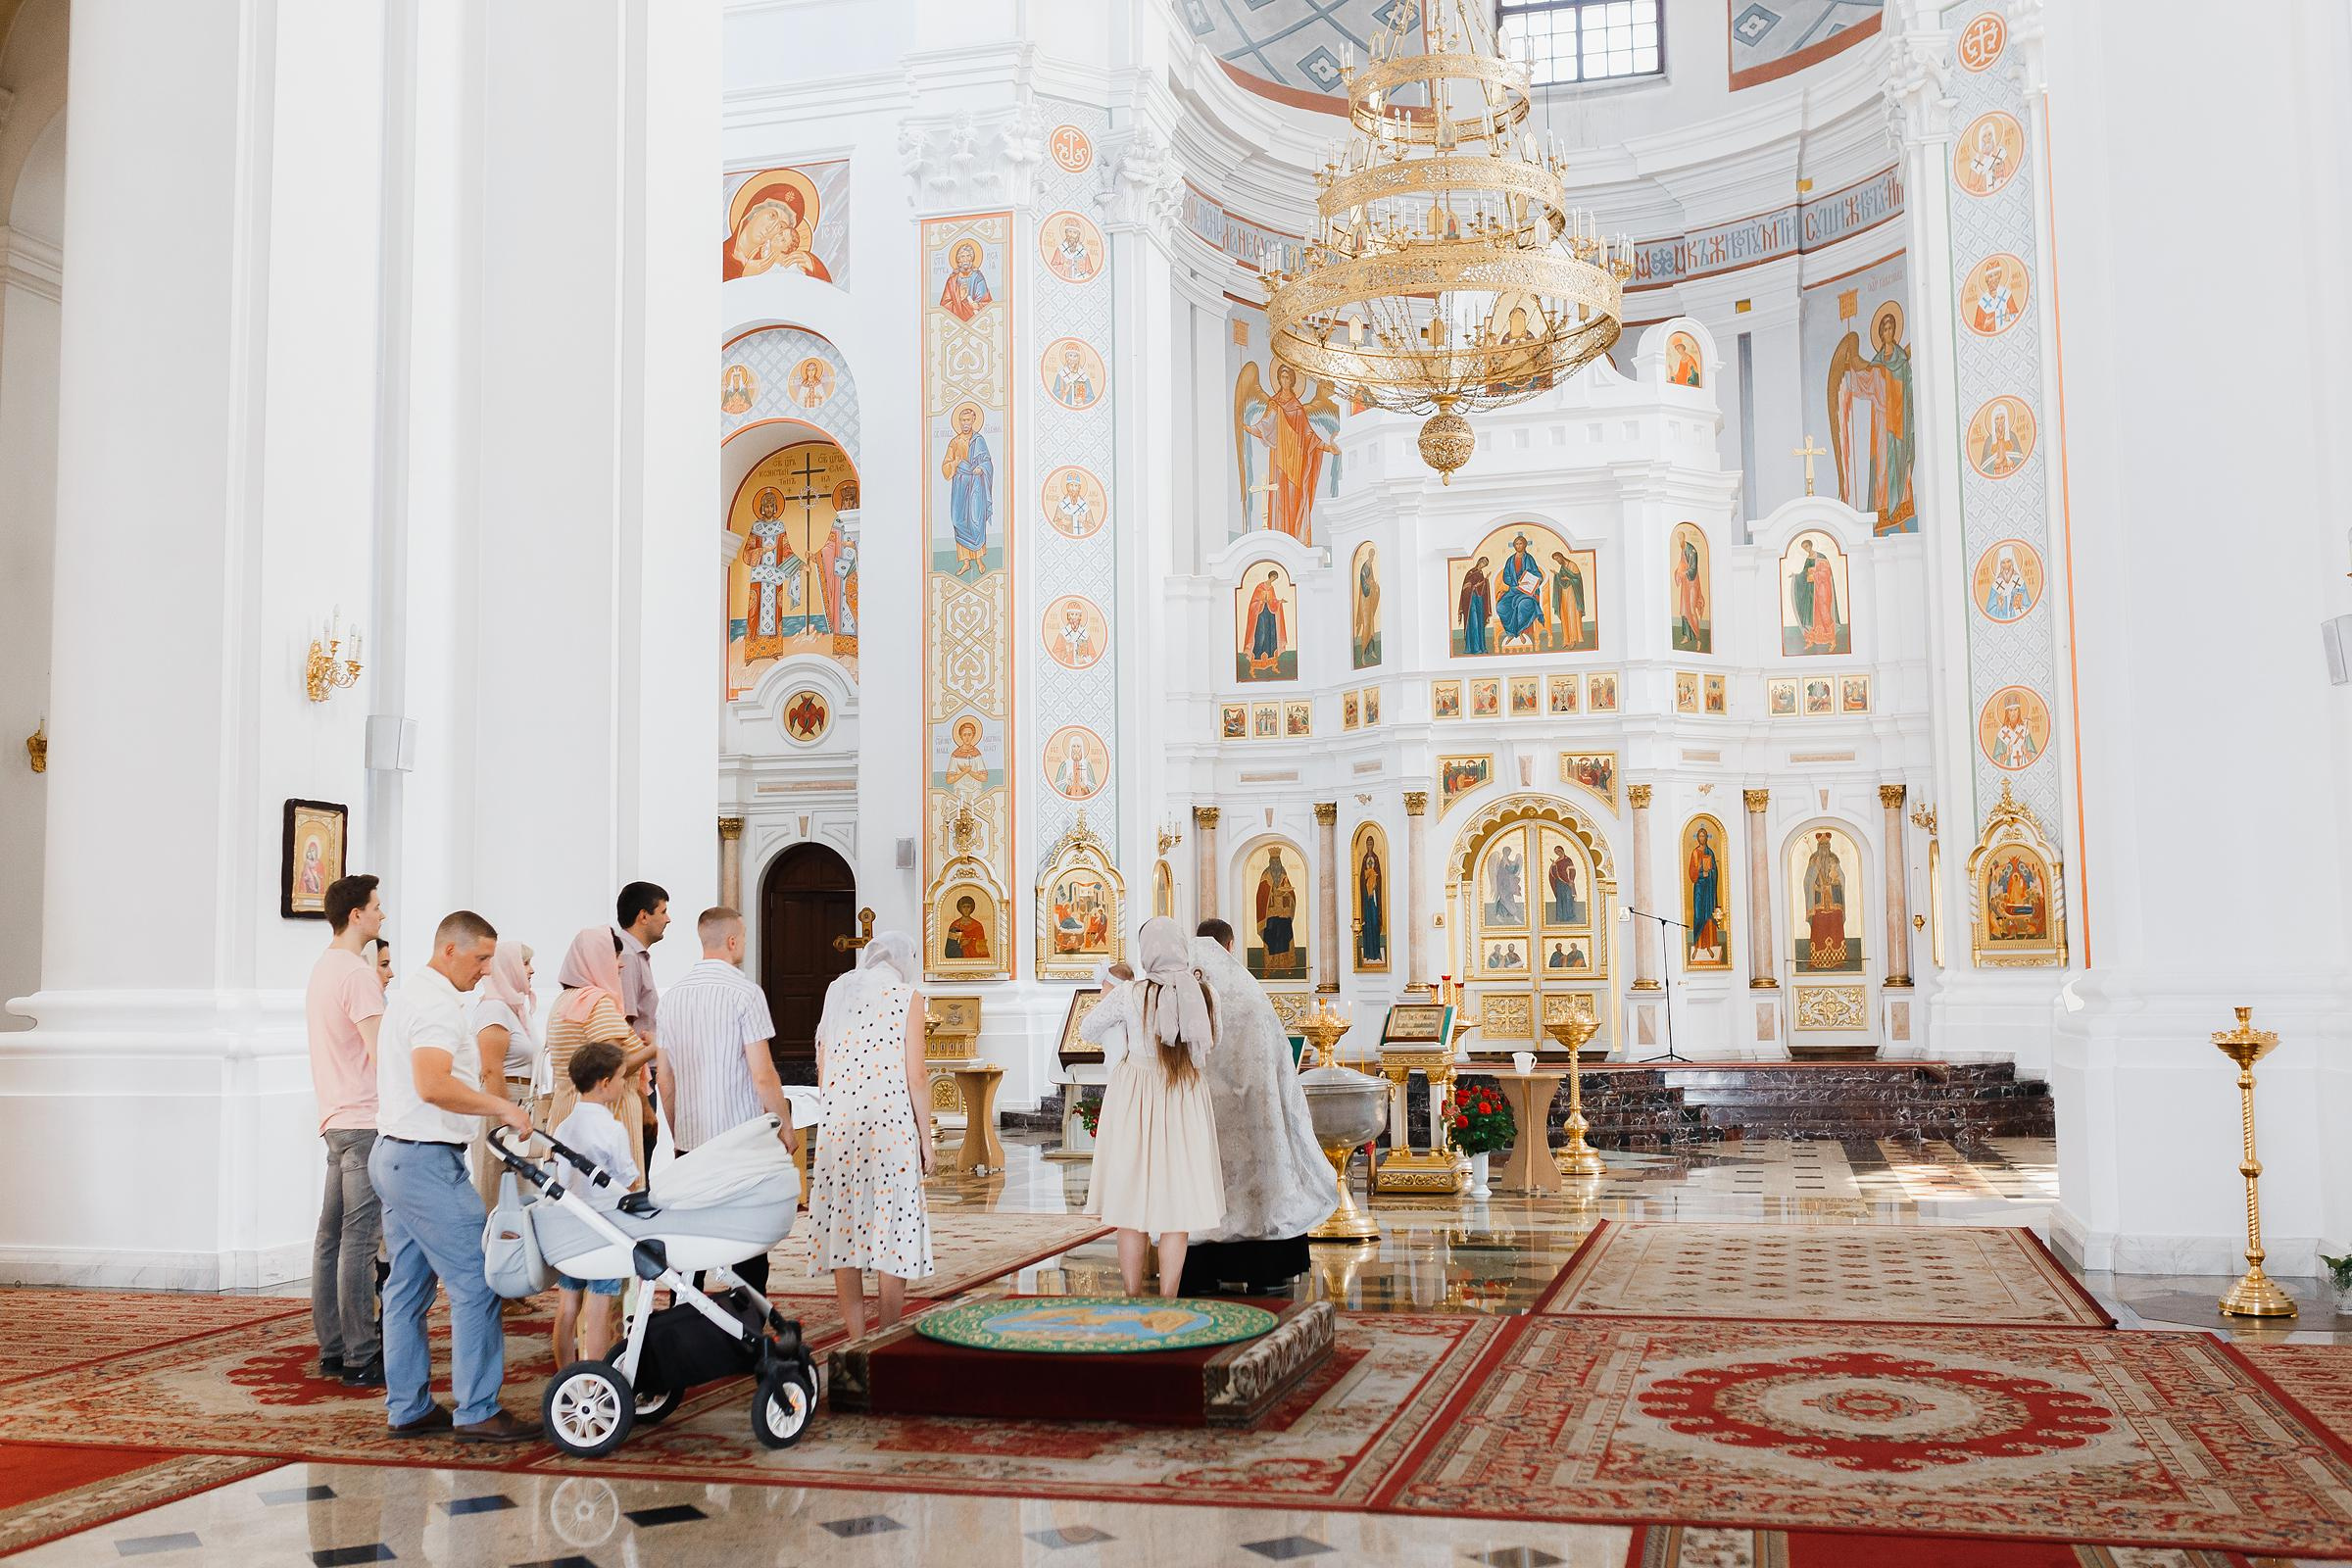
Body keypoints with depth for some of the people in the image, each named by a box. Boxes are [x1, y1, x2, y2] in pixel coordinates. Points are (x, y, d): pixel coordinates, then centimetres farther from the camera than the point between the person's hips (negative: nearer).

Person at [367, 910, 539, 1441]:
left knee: (408, 1287, 13)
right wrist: (503, 1107, -25)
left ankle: (407, 1407, 18)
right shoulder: (437, 1004, -16)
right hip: (428, 1162, -11)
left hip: (393, 1154, 11)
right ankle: (477, 1412, -6)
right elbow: (432, 1085, -30)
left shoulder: (406, 995, 18)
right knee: (476, 1283, -8)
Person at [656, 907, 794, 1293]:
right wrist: (785, 1126, -2)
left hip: (688, 1138, 6)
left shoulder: (673, 994, 8)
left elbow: (663, 1078, 14)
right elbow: (762, 1076, -14)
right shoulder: (744, 992, -11)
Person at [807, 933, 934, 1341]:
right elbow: (916, 1080, -6)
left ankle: (856, 1340, 10)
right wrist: (925, 1138, 2)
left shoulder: (836, 994, 11)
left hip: (839, 1126, 4)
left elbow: (822, 1078, 13)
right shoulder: (906, 998, -2)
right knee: (893, 1231, 2)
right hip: (891, 1126, -4)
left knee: (843, 1230, 8)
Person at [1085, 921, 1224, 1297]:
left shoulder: (1129, 993, -10)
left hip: (1135, 1099, -2)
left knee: (1132, 1210, 7)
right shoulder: (1202, 993, -3)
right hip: (1185, 1099, 2)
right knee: (1177, 1209, 6)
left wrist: (1107, 995, 21)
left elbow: (1087, 1030, 5)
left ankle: (1134, 1302, 11)